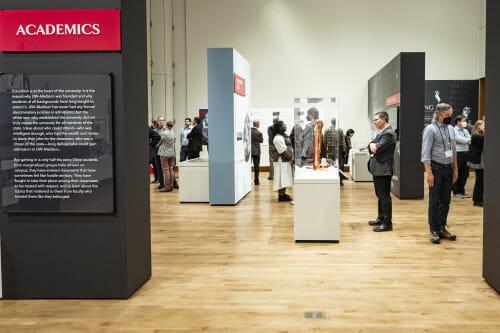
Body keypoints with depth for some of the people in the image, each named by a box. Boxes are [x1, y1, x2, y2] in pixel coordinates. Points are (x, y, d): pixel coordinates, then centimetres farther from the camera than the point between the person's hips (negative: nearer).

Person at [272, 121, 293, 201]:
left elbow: (289, 148, 19)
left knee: (285, 179, 14)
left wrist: (290, 158, 9)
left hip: (286, 161, 10)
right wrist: (290, 158, -12)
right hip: (281, 161, -10)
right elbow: (284, 151, -20)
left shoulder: (284, 136, 16)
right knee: (282, 179, -7)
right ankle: (281, 195, -4)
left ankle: (283, 193, 22)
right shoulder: (278, 138, -17)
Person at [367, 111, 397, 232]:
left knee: (384, 196, -6)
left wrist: (374, 146, -2)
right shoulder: (382, 132, 17)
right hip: (378, 169, 10)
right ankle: (381, 218, 30)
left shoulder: (388, 133, -16)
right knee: (380, 195, 18)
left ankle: (387, 224, -2)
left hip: (383, 170, -10)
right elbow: (371, 146, 14)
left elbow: (377, 149, -23)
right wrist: (371, 145, -8)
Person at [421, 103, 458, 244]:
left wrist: (455, 169, 16)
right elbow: (426, 153, -12)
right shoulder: (430, 129, -9)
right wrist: (429, 173, -17)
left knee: (445, 200, 10)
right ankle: (434, 231, 7)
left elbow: (454, 151, 20)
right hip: (436, 168, -6)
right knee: (434, 200, -1)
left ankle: (442, 228, 20)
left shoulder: (450, 129, 12)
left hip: (448, 169, 6)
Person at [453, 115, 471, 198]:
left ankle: (462, 191, 18)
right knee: (457, 173, 0)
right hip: (458, 153, -7)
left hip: (465, 153, 7)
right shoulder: (454, 131, -5)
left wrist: (458, 142, -11)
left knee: (465, 173, 8)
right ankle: (456, 192, 8)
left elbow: (469, 141, 3)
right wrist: (468, 140, -1)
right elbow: (463, 140, -15)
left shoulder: (465, 131, 18)